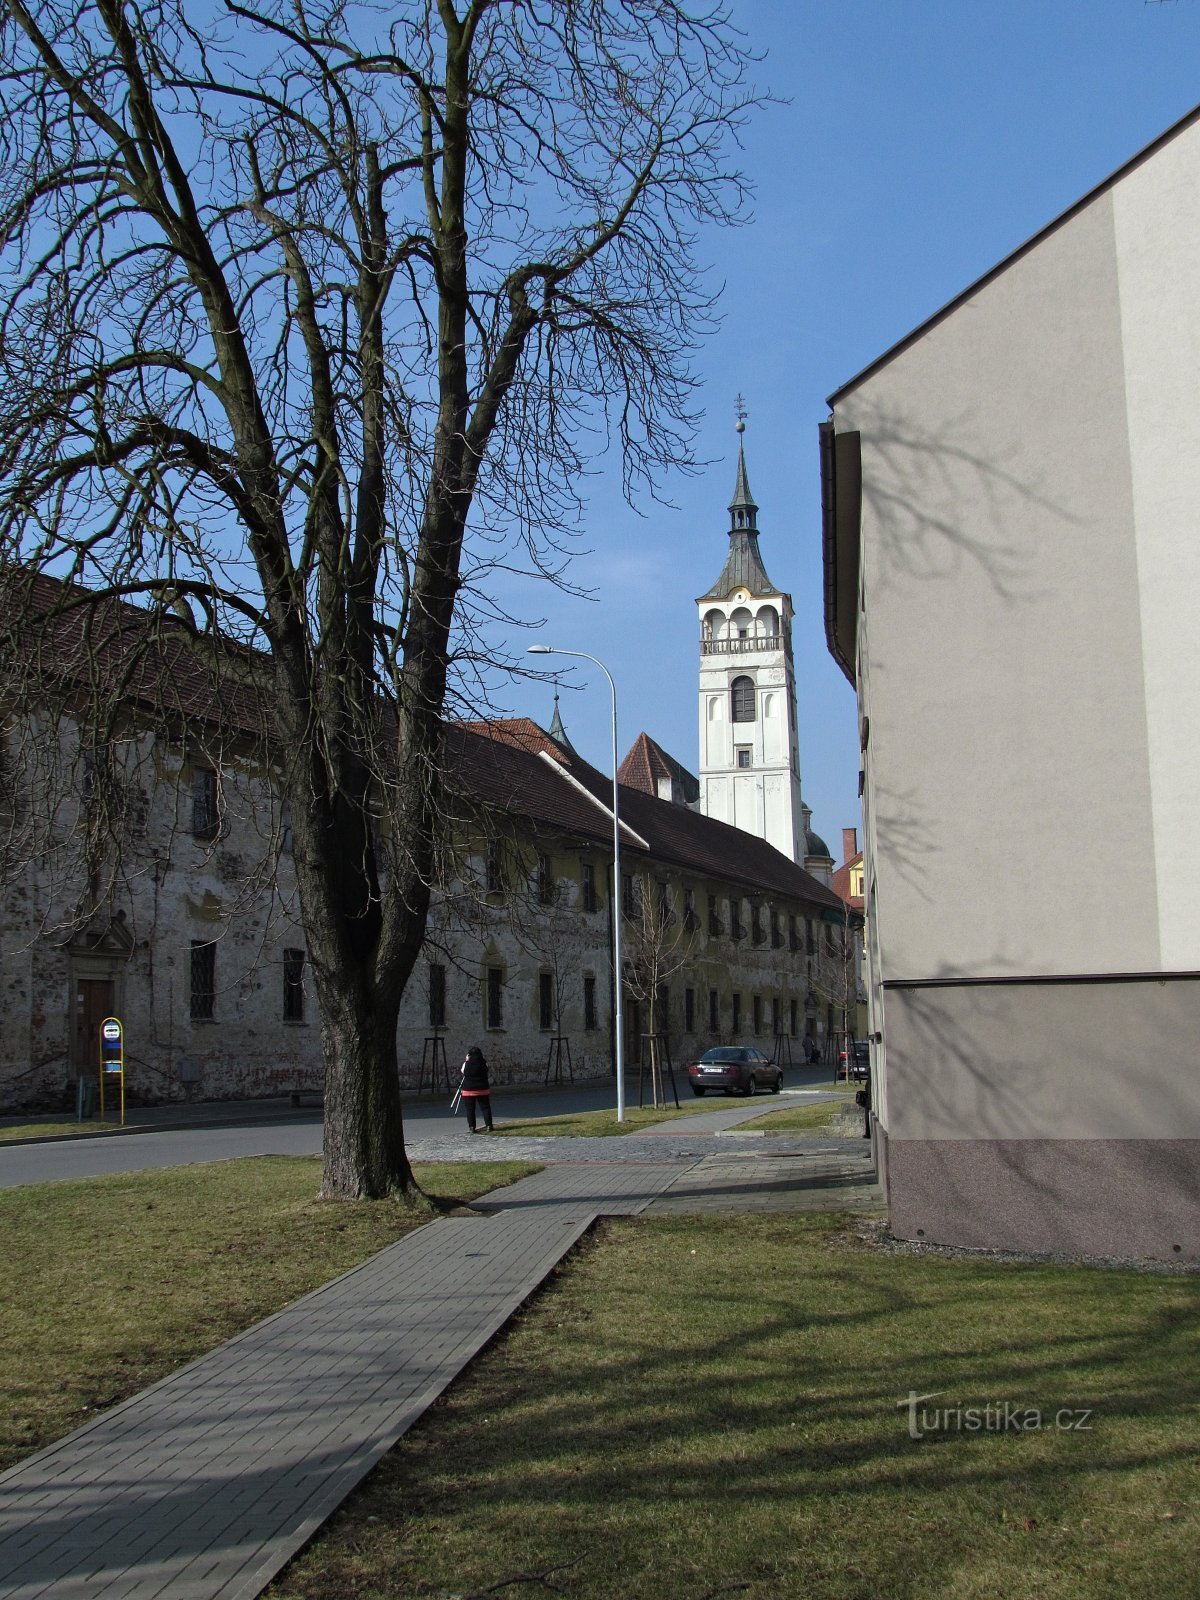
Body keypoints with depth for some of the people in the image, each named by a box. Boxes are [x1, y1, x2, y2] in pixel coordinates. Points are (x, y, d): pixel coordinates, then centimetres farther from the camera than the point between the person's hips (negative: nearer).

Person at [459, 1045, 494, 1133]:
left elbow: (463, 1071, 9)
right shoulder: (484, 1064, -7)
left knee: (470, 1109, 6)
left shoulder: (466, 1064, -10)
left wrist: (467, 1061, 19)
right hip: (483, 1089, 1)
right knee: (485, 1107, 9)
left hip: (469, 1090, -1)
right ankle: (488, 1125, 6)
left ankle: (471, 1127, 5)